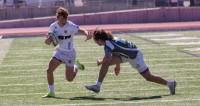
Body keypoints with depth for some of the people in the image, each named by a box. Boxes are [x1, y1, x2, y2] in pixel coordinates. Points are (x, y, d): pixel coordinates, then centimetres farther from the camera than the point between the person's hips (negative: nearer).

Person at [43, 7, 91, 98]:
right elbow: (47, 41, 4)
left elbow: (81, 30, -35)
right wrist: (48, 40, -21)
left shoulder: (70, 26, -20)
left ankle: (76, 66, 36)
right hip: (59, 51, 4)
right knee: (49, 70, -13)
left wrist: (87, 34, -58)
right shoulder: (53, 26, -5)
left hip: (69, 53, -4)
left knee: (69, 79, 4)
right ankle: (51, 92, 3)